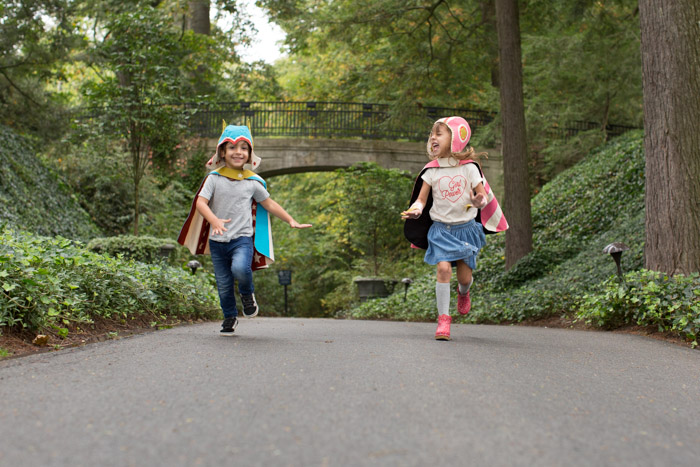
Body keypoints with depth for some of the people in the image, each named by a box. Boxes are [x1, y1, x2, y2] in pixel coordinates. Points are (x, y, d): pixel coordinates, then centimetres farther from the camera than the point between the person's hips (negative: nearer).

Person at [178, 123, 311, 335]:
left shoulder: (252, 182, 4)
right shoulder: (214, 178, -1)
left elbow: (268, 203, 16)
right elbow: (200, 202, -10)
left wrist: (291, 220, 16)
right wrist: (215, 220, -28)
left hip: (242, 238, -1)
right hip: (217, 240, 1)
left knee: (240, 268, -30)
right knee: (223, 284, 7)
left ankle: (247, 293, 4)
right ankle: (230, 317, 32)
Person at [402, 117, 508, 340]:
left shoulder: (469, 168, -4)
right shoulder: (431, 170, 0)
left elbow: (483, 196, -3)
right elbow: (421, 199, 2)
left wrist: (479, 201, -26)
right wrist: (415, 210, -19)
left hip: (466, 228, 0)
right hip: (441, 228, 0)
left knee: (464, 276, 1)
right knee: (443, 268, -18)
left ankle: (463, 292, 40)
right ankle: (443, 319, -9)